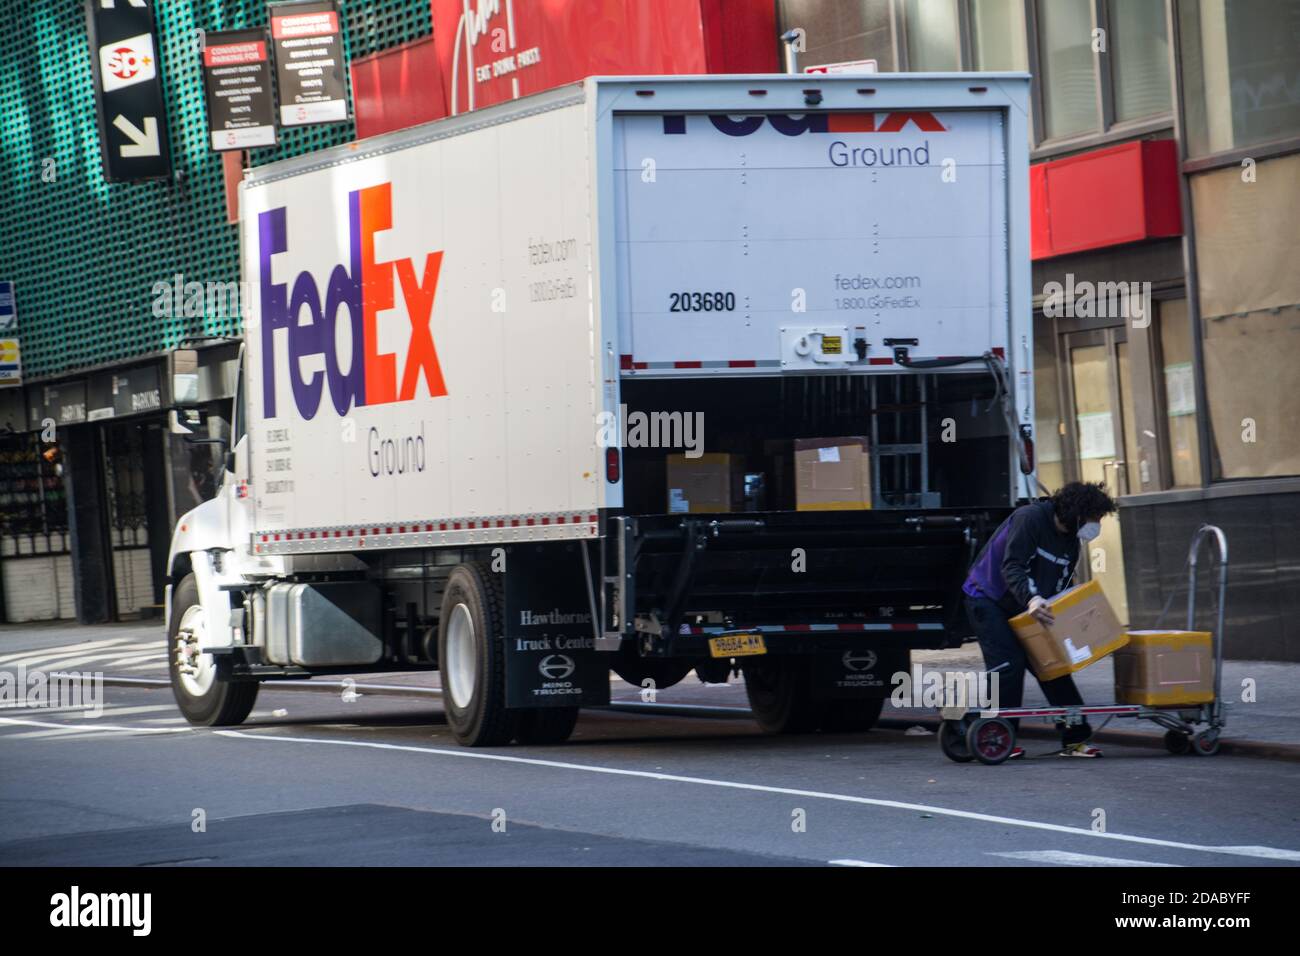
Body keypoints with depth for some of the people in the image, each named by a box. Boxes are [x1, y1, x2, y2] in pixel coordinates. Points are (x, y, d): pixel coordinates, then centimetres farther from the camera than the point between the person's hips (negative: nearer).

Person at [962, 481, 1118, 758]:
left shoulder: (1071, 542, 4)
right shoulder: (1029, 518, -22)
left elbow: (1061, 587, 9)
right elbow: (1011, 566, -30)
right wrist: (1031, 599, -44)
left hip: (1021, 609, 8)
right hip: (987, 598, -8)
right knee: (1008, 665, -19)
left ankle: (1075, 738, 4)